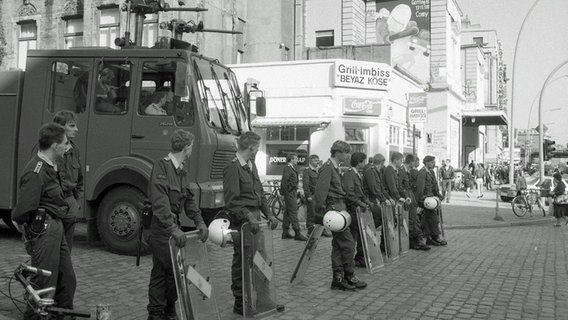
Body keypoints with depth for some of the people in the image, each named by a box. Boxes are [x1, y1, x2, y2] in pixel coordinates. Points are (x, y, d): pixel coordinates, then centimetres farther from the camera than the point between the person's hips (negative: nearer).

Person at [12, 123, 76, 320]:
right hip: (43, 230, -10)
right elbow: (25, 208, -23)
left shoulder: (51, 167, 12)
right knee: (44, 285, -1)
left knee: (67, 281, 17)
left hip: (56, 229, 10)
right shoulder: (36, 172, -20)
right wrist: (19, 221, -3)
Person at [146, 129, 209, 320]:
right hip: (161, 228, -8)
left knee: (161, 271, 13)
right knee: (176, 271, -7)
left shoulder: (182, 169, 11)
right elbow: (160, 202, -24)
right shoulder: (161, 166, -16)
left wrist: (199, 221, 5)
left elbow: (189, 198, 15)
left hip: (173, 226, 8)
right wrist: (173, 228, -30)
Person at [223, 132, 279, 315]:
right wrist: (248, 217, -24)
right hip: (241, 222, -8)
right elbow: (231, 201, -18)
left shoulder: (252, 166, 13)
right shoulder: (233, 168, -14)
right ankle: (240, 303, 11)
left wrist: (269, 214, 8)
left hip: (255, 219, 8)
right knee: (241, 262, 0)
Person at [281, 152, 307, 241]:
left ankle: (285, 233, 17)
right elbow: (284, 182, -20)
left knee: (287, 213, 12)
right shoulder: (288, 168, -14)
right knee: (293, 213, -9)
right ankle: (297, 233, -8)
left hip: (292, 194, 10)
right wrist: (287, 193, -18)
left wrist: (295, 192, 16)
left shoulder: (291, 169, 17)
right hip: (290, 194, -10)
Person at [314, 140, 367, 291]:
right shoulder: (327, 168, -13)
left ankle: (338, 279, 15)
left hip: (339, 208, 10)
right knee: (347, 243, -6)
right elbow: (320, 191, -19)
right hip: (334, 208, -10)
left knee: (338, 244, 10)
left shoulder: (335, 167, 18)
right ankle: (349, 277, 4)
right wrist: (320, 212, -23)